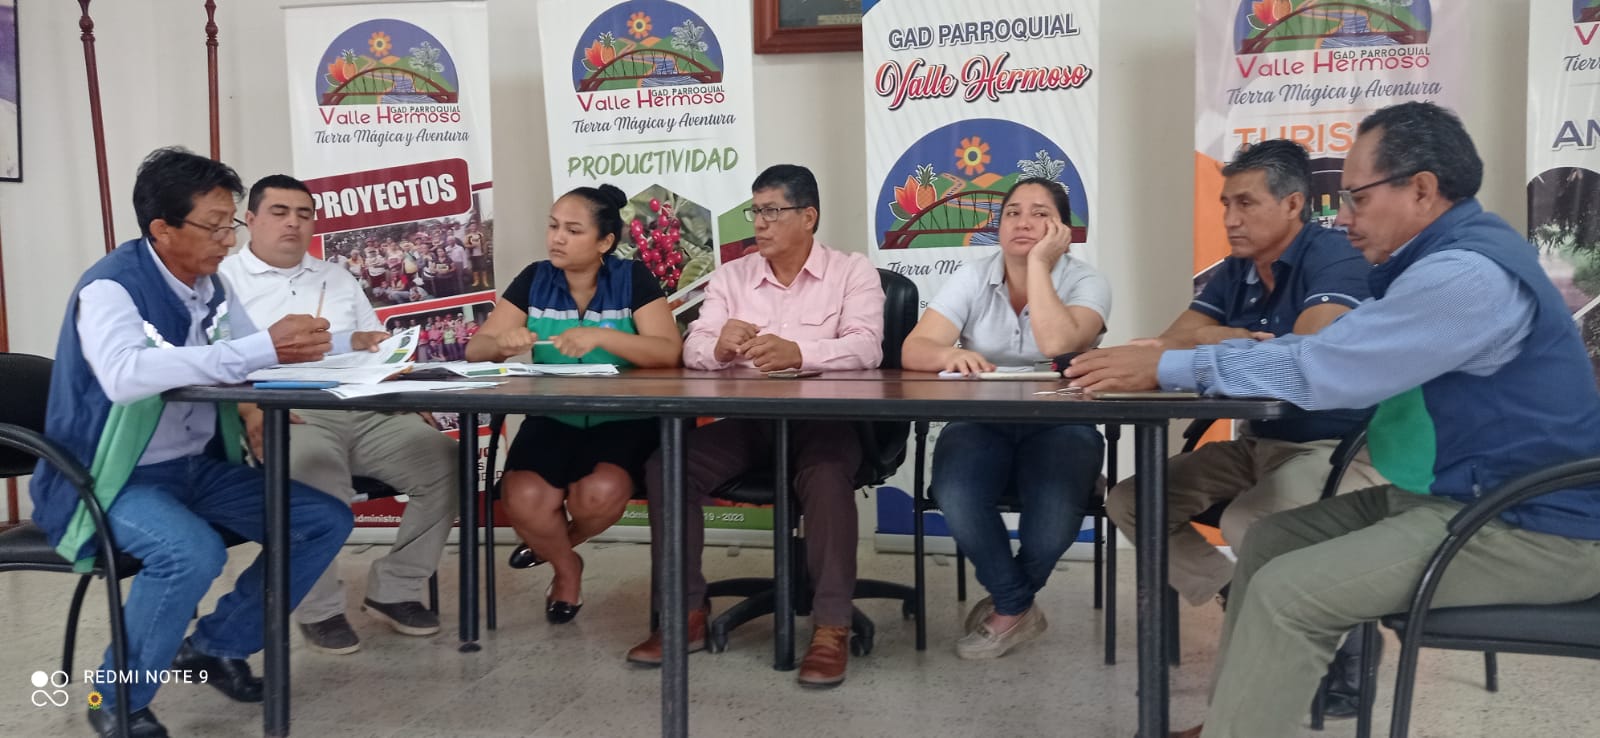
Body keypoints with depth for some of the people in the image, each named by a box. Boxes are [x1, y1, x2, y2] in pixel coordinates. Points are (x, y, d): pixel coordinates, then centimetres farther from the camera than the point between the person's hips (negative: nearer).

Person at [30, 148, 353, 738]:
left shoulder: (210, 284, 3)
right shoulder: (111, 287, -20)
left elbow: (254, 357, 11)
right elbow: (125, 375, -40)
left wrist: (300, 346, -14)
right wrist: (262, 349, -42)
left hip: (197, 468, 8)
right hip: (115, 478, -7)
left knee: (327, 520, -4)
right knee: (192, 551, -35)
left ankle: (216, 644, 13)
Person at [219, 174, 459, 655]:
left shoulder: (338, 279, 27)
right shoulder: (224, 279, 10)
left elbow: (380, 347, 25)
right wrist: (250, 410, -23)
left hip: (366, 411, 6)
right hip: (290, 414, -5)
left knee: (445, 462, -17)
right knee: (316, 483, -38)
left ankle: (393, 591, -5)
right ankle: (319, 610, -15)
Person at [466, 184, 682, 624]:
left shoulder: (633, 279, -4)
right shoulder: (533, 280, 4)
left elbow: (670, 352, -16)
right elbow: (476, 349, 3)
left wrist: (600, 336, -29)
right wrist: (503, 343, -21)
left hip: (621, 421, -2)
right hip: (553, 419, 2)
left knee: (601, 494, -31)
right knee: (523, 502, -25)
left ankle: (554, 544, 10)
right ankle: (566, 568, 11)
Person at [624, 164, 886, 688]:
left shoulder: (853, 272, 2)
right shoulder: (730, 276, 13)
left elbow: (866, 348, -15)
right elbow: (693, 350, 2)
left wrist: (798, 352, -35)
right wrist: (720, 345, -24)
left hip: (822, 418, -4)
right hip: (748, 421, 4)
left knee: (827, 476, -36)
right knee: (666, 465, -18)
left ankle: (831, 626, -26)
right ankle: (685, 612, -7)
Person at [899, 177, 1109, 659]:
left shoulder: (1087, 283, -2)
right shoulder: (973, 278, 3)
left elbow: (1058, 346, -24)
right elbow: (913, 351, -9)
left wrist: (1038, 264, -18)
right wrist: (949, 354, -32)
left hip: (1059, 427, -1)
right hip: (980, 425, 1)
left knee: (1055, 511, -33)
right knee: (956, 498, -32)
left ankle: (1007, 605, 2)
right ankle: (1019, 609, -5)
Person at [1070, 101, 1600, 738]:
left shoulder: (1468, 273, -23)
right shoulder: (1447, 258, 12)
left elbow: (1318, 370, -23)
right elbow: (1326, 349, 11)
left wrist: (1167, 368, -15)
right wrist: (1168, 357, 2)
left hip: (1528, 527, -10)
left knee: (1287, 593, -20)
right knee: (1270, 540, 8)